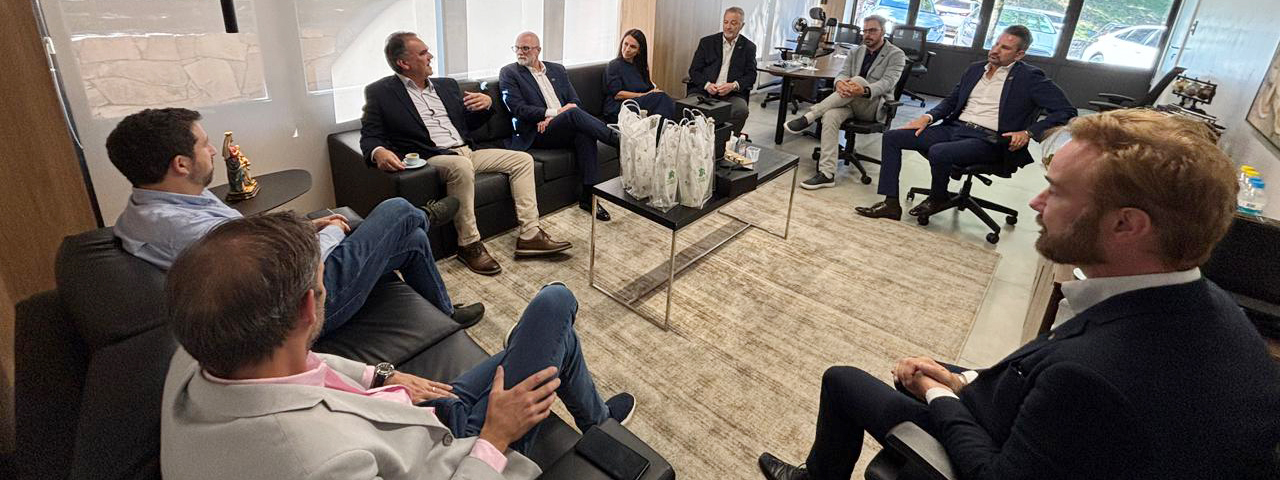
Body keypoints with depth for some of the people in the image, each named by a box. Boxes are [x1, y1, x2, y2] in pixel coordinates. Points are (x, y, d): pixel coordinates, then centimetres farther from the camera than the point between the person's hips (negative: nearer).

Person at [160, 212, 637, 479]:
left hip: (417, 414, 7)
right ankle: (597, 422, 30)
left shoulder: (197, 357, -19)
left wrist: (380, 377, -1)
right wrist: (495, 438, -20)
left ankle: (595, 415, 49)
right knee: (555, 303, 0)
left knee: (555, 335, 18)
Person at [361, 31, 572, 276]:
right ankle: (469, 244, -25)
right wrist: (378, 152, -27)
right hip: (431, 159, -7)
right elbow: (370, 135, -3)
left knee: (522, 159, -4)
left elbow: (470, 123, 24)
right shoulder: (380, 92, 2)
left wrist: (487, 103, 3)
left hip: (466, 152, 7)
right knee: (462, 166, -38)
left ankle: (529, 235, -10)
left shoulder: (446, 85, 19)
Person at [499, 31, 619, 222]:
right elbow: (518, 109, -5)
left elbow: (575, 100, 13)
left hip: (564, 127, 4)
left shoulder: (557, 70, 21)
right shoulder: (509, 73, 8)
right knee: (575, 114, -32)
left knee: (584, 134, -31)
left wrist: (551, 118, -6)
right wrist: (554, 112, -13)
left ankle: (588, 196, -28)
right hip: (536, 133, -4)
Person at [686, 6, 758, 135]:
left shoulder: (748, 47, 12)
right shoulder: (707, 42, 12)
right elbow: (694, 70, 8)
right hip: (704, 90, 0)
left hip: (731, 94, 0)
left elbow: (751, 76, 8)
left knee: (741, 110, -32)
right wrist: (707, 84, -11)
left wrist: (734, 85, -12)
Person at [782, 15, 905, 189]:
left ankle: (808, 117, -33)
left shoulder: (896, 55, 1)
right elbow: (842, 73, 3)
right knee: (830, 115, -32)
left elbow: (887, 82, -15)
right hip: (850, 102, 4)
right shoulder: (855, 52, 17)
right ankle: (827, 174, -38)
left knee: (858, 80, -34)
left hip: (874, 106, -4)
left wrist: (865, 91, -37)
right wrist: (840, 83, -25)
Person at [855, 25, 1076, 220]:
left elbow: (1066, 111, -4)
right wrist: (928, 117, 4)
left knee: (938, 152, -37)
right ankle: (891, 203, -12)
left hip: (987, 141, -6)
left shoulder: (1030, 78, -1)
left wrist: (1028, 133, -16)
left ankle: (937, 199, -4)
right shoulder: (975, 69, 16)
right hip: (954, 128, 7)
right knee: (891, 137, -8)